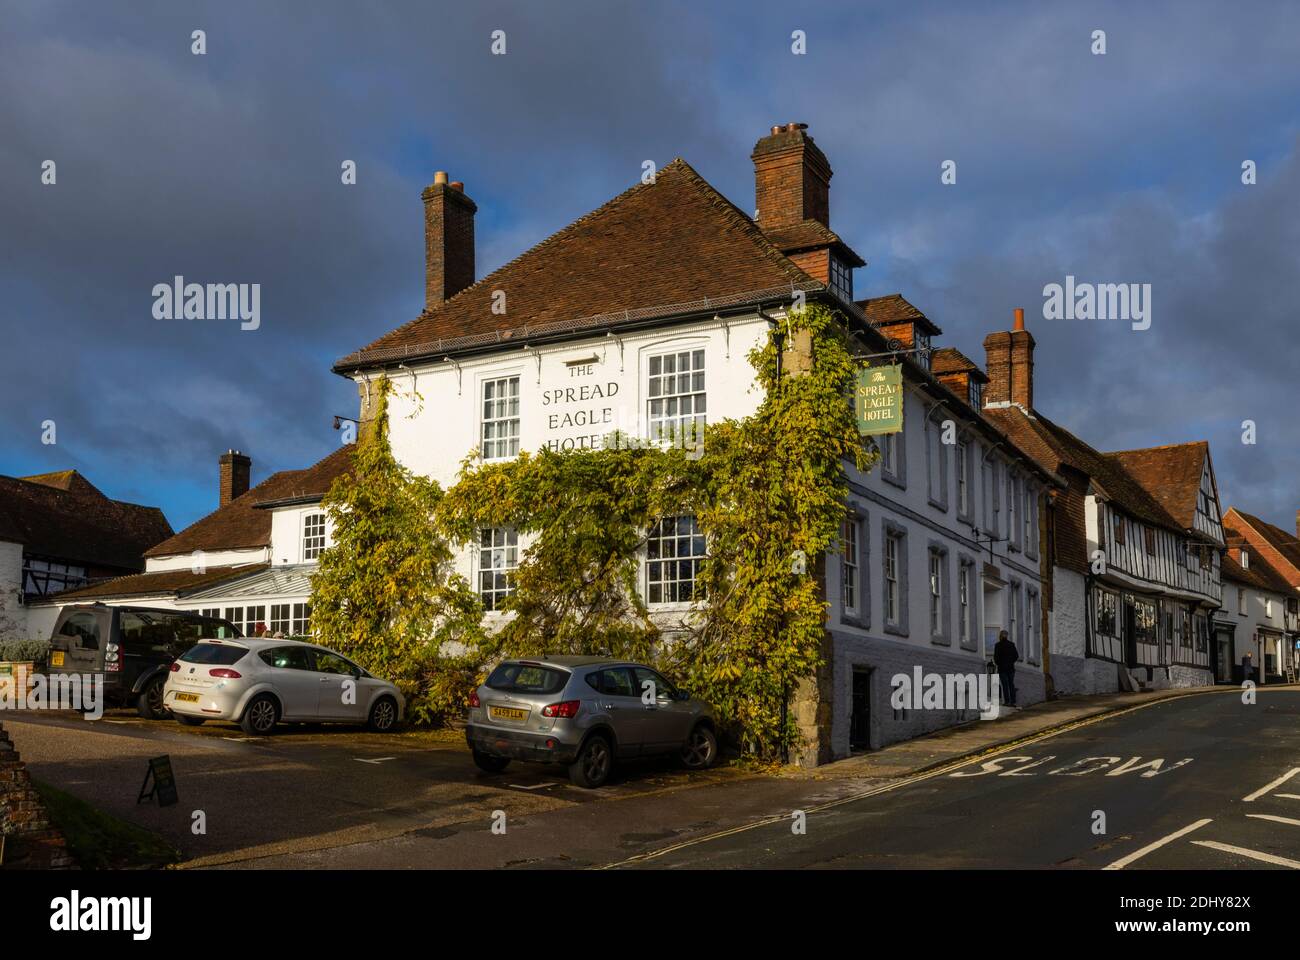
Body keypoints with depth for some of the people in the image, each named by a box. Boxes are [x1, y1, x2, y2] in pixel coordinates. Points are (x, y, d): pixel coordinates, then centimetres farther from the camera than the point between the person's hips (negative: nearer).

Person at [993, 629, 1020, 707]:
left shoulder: (998, 645, -9)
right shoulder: (1012, 644, 3)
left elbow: (996, 657, -10)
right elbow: (1016, 656, 5)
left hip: (1002, 668, -3)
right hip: (1011, 667, 3)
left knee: (1005, 685, -1)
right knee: (1011, 684, 8)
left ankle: (1007, 701, -5)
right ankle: (1013, 701, 6)